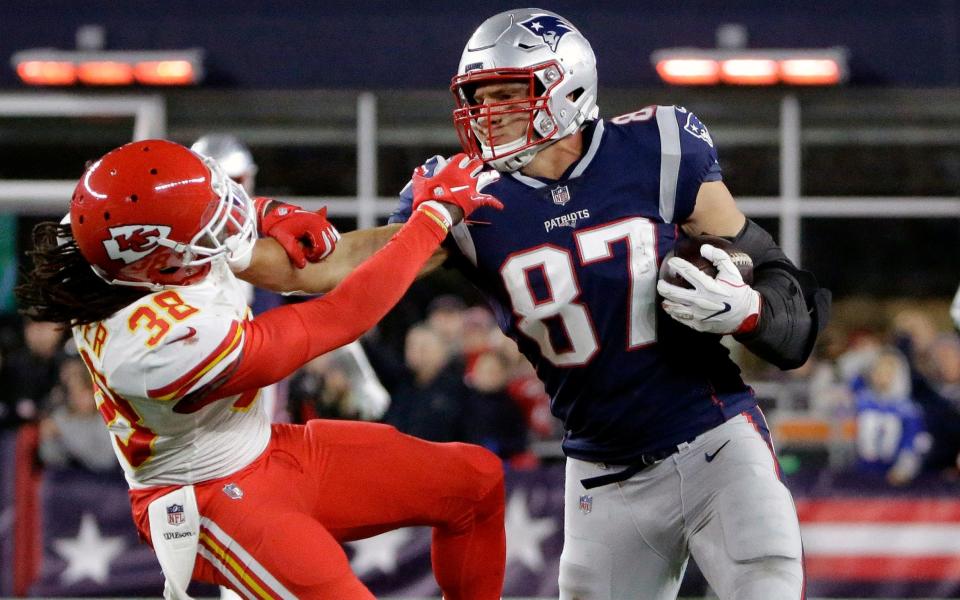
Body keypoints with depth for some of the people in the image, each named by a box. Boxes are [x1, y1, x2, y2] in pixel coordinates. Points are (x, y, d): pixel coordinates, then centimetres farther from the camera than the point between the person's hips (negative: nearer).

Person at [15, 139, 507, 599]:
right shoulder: (168, 341, -37)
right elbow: (339, 319, -27)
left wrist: (277, 220, -7)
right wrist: (437, 214, -20)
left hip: (264, 450, 10)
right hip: (209, 498, -10)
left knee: (477, 481, 8)